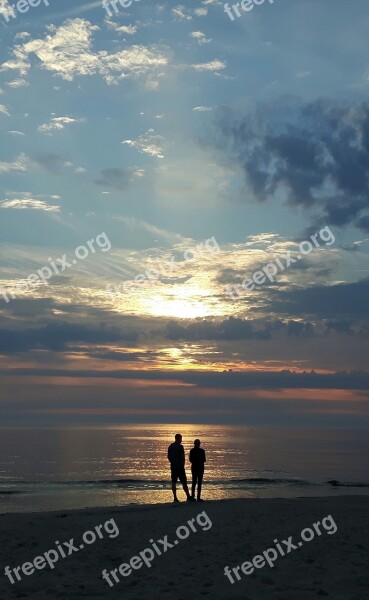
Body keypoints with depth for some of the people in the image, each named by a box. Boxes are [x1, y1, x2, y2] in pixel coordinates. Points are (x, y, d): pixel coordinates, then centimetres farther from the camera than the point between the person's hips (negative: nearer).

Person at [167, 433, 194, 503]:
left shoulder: (170, 446, 7)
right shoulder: (180, 446, -13)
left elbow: (169, 457, 12)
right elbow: (183, 457, -13)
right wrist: (183, 465, 0)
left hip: (173, 466, 6)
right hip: (180, 466, -6)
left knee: (174, 482, 6)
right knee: (184, 482, -1)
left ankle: (175, 498, 4)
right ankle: (188, 497, 2)